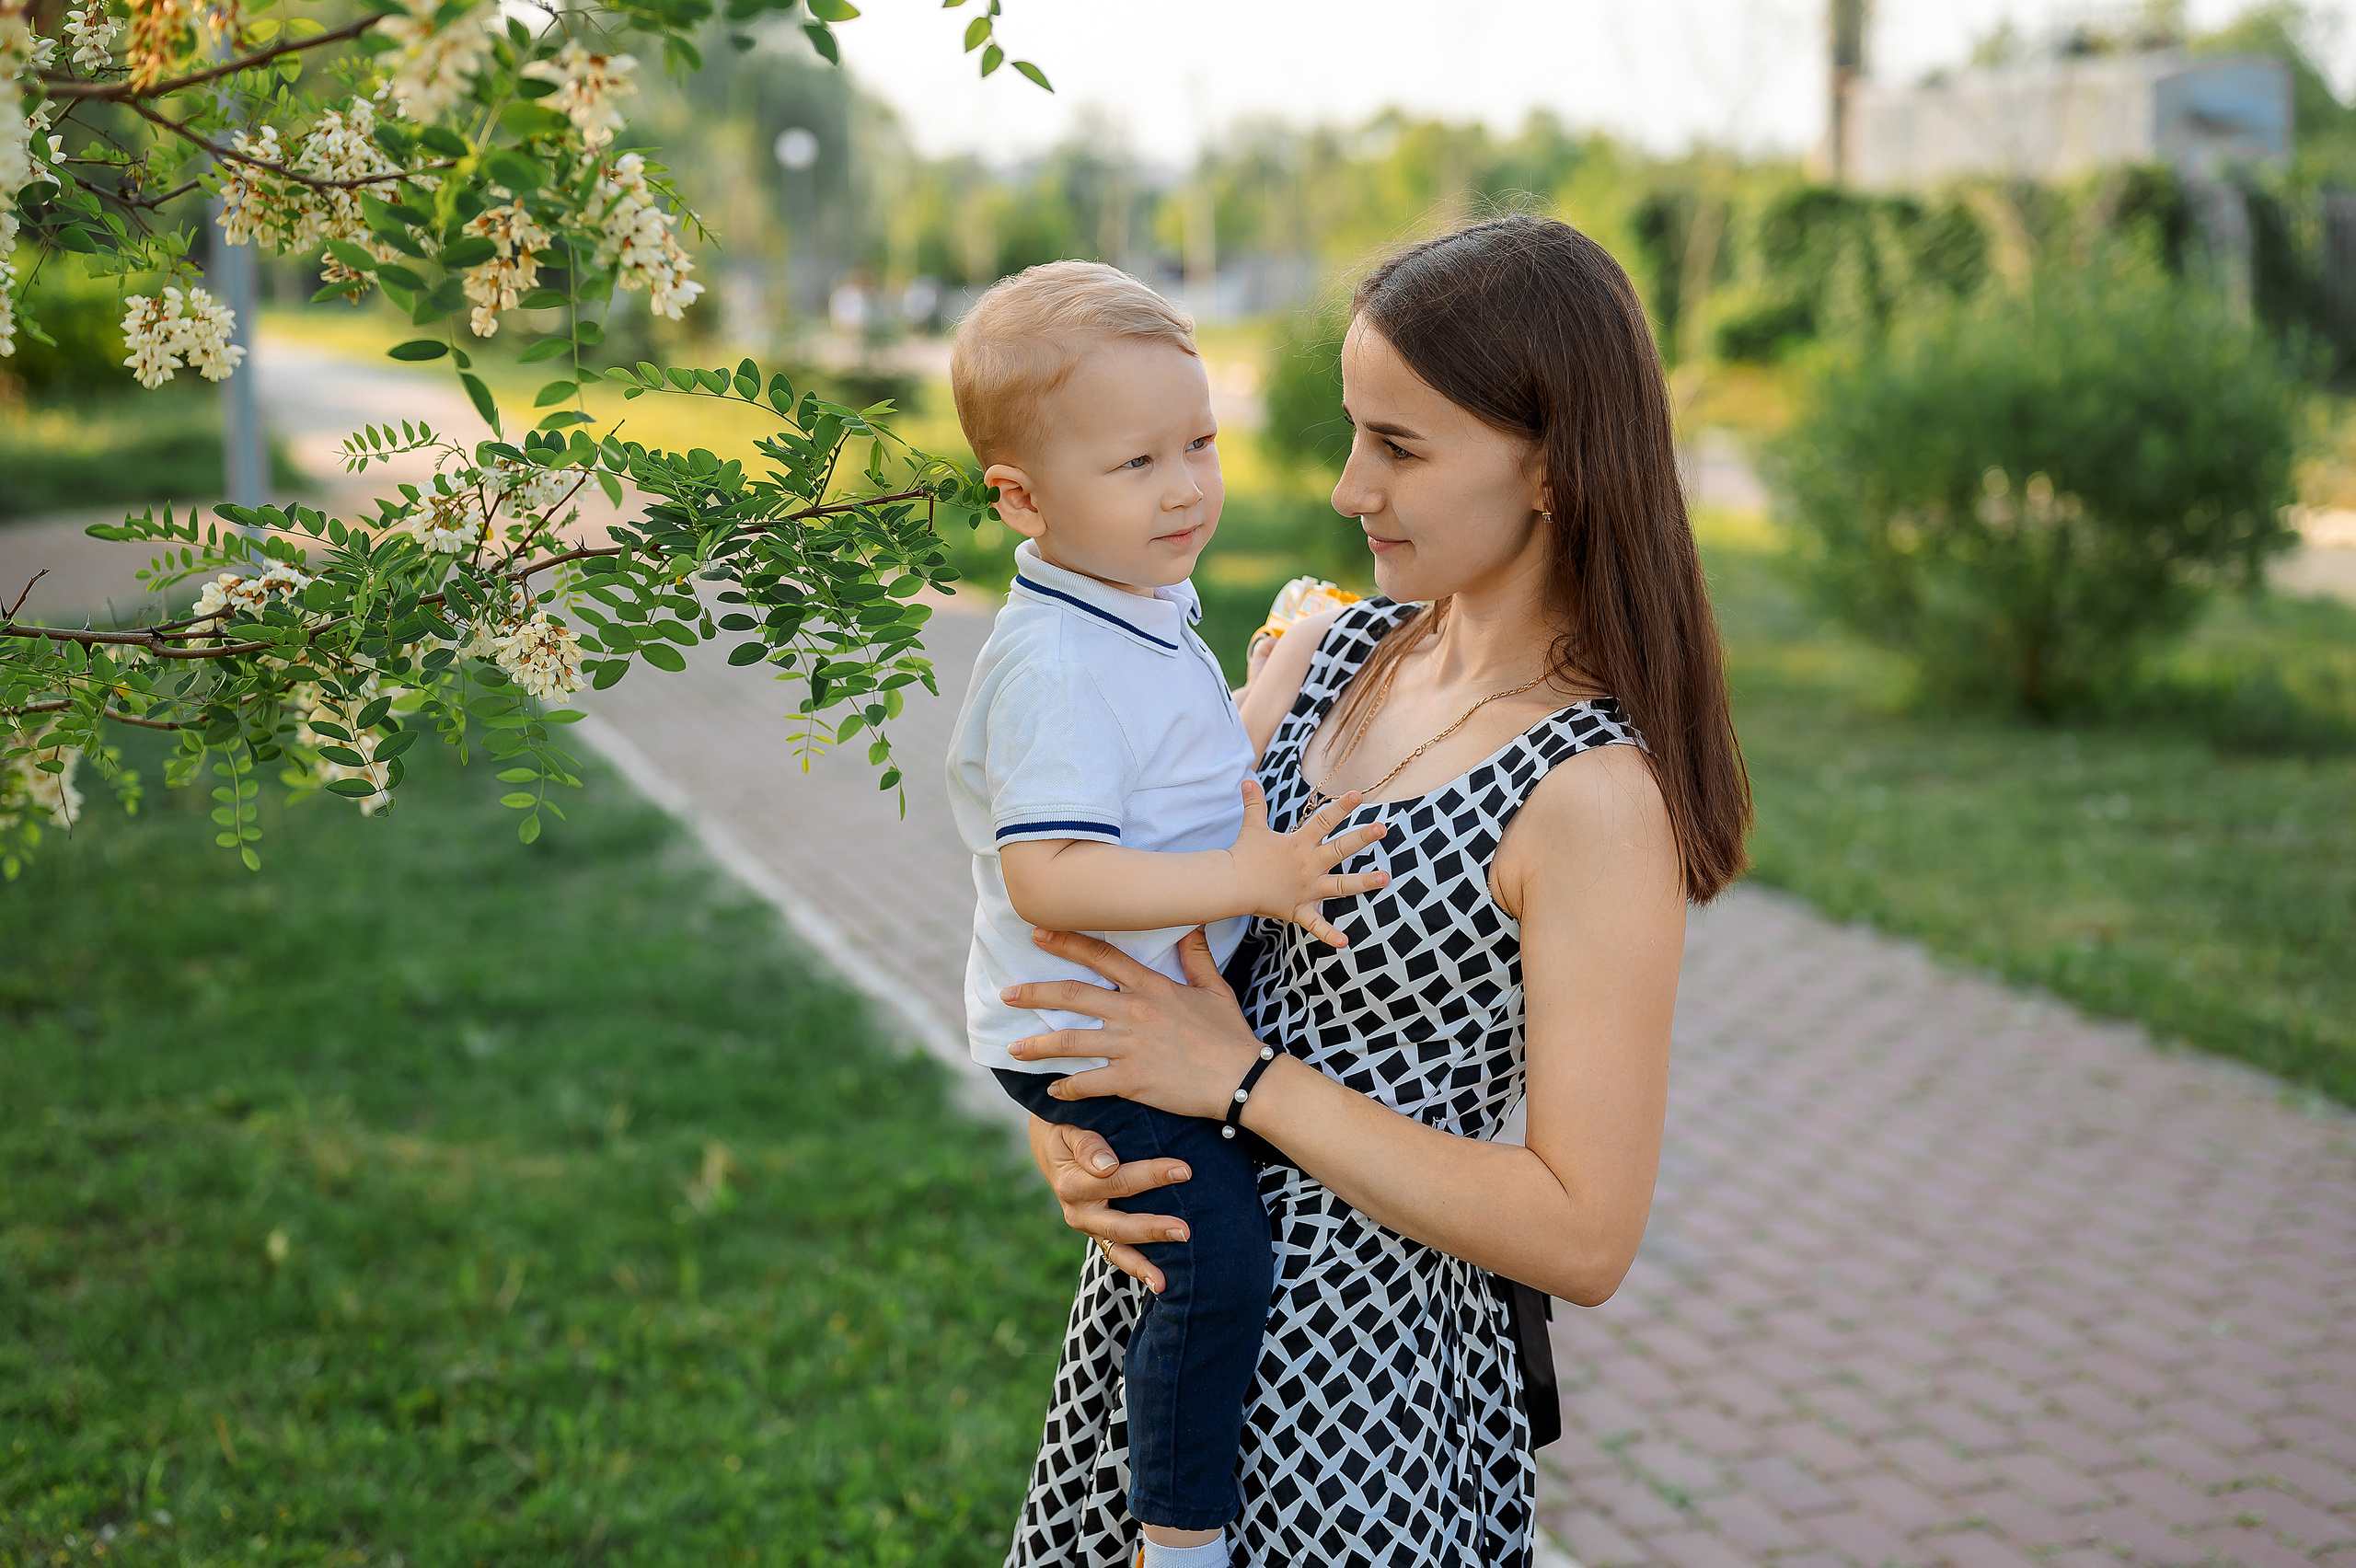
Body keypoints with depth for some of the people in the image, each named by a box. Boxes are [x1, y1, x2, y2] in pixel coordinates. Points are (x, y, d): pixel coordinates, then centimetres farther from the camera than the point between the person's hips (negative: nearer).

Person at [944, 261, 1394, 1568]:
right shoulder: (1057, 669, -27)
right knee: (1219, 1261, -15)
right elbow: (1048, 879, -34)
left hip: (1176, 999, 10)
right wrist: (1251, 879, -34)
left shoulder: (1153, 605, 4)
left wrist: (1263, 850, -1)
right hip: (1085, 1036, -10)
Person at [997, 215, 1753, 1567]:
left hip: (1356, 1372, -6)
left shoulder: (1595, 796, -20)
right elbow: (1105, 911, 7)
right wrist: (1065, 1125, -13)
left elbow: (1585, 1239, -21)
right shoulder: (1325, 653, 1)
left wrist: (1249, 1080, -21)